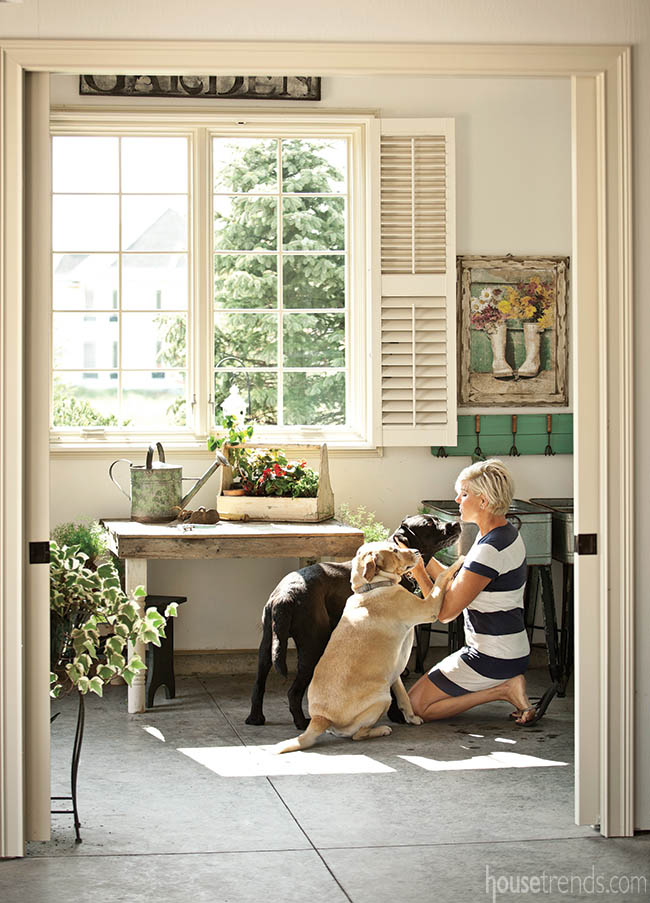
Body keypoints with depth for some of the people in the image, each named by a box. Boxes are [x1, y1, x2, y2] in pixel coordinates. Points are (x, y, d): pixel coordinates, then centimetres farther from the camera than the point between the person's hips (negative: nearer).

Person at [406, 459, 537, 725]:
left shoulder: (490, 550, -24)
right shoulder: (507, 533, 7)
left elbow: (445, 611, -20)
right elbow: (457, 585, 12)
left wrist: (419, 572, -9)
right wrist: (425, 558, 5)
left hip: (491, 660, -10)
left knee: (414, 706, -3)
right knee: (419, 692, 17)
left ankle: (502, 690, -6)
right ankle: (506, 685, 7)